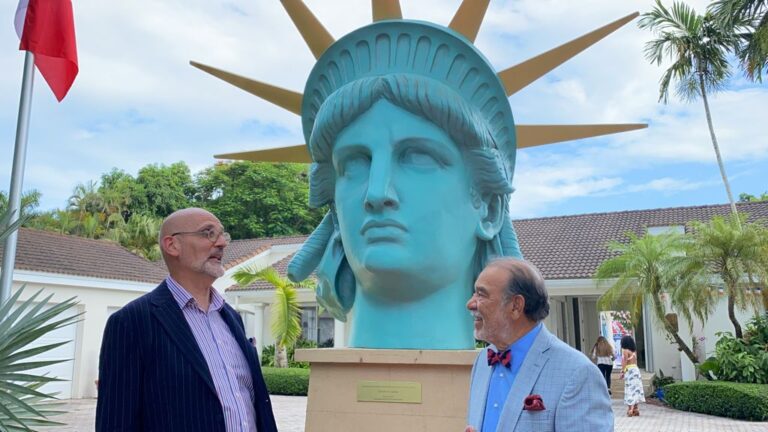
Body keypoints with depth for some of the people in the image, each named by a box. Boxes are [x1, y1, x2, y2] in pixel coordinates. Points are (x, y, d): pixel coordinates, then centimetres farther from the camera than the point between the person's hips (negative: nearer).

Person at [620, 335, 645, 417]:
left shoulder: (625, 350, -11)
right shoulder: (634, 351, 11)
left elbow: (624, 362, -14)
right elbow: (635, 361, 14)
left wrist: (622, 372, -10)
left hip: (629, 370, -7)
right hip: (636, 369, 7)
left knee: (630, 389, -5)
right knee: (636, 388, 11)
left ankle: (631, 409, -7)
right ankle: (636, 408, 16)